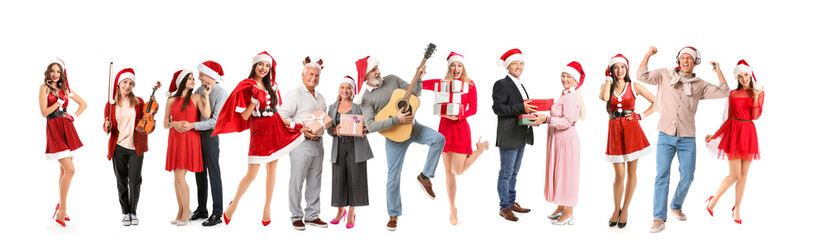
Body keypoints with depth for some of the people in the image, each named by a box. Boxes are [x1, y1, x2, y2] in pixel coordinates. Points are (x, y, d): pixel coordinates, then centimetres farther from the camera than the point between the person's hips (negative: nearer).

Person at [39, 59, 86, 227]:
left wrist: (74, 116, 8)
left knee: (64, 170, 8)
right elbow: (44, 112, -9)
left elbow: (83, 104, 22)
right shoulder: (44, 88, 0)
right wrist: (60, 100, -10)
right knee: (70, 170, -16)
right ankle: (62, 209, -9)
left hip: (67, 129, 6)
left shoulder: (65, 88, 14)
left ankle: (61, 208, 17)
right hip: (54, 129, -5)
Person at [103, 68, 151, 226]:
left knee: (135, 182, -4)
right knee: (121, 182, 6)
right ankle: (125, 213, 19)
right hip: (118, 148, 1)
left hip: (136, 148, -1)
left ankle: (133, 212, 13)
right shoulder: (111, 104, 3)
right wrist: (108, 127, -13)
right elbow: (107, 128, 9)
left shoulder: (138, 102, 3)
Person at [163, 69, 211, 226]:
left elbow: (207, 115, -14)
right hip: (175, 140, 4)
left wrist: (206, 95, -9)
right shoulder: (171, 100, 10)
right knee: (177, 177, 6)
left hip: (190, 140, -4)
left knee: (180, 177, -10)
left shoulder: (196, 98, 3)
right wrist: (174, 123, -9)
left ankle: (186, 211, 3)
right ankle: (180, 211, 16)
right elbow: (165, 124, 12)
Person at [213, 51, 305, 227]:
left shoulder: (271, 86, 11)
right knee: (252, 173, -5)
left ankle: (267, 208, 16)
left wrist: (287, 124, 11)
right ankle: (233, 205, 13)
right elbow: (244, 116, -9)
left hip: (276, 128, 6)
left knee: (272, 168, 7)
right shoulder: (246, 87, -6)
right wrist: (256, 99, -19)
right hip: (259, 130, -6)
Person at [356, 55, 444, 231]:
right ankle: (393, 215, 18)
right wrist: (396, 120, -25)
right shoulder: (366, 99, -8)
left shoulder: (392, 79, 5)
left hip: (412, 127, 3)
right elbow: (370, 126, -20)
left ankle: (425, 176, -6)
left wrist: (419, 78, -7)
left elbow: (415, 93, 12)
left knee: (438, 139, -23)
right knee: (393, 177, 0)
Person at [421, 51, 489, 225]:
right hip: (445, 127, 3)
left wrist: (459, 116, -19)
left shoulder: (469, 84, -1)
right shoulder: (441, 83, 4)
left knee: (457, 171, -6)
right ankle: (452, 209, 18)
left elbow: (473, 109, -5)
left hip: (461, 127, -3)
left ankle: (480, 148, 21)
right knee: (448, 171, 6)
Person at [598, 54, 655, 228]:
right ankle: (616, 209, 17)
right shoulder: (606, 86, 8)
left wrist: (641, 116, -2)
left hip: (632, 130, 0)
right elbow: (604, 97, -17)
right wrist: (609, 78, -5)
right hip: (615, 130, 0)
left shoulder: (634, 87, 6)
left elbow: (656, 102, 7)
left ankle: (625, 210, 16)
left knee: (631, 172, 4)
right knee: (619, 175, -2)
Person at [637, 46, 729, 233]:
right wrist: (648, 54, -5)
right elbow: (642, 76, 3)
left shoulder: (699, 85, 8)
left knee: (687, 177, 6)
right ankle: (659, 219, -11)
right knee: (662, 175, -10)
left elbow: (723, 93, 2)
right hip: (665, 136, -2)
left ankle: (676, 206, 33)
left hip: (687, 139, 2)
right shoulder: (665, 75, 7)